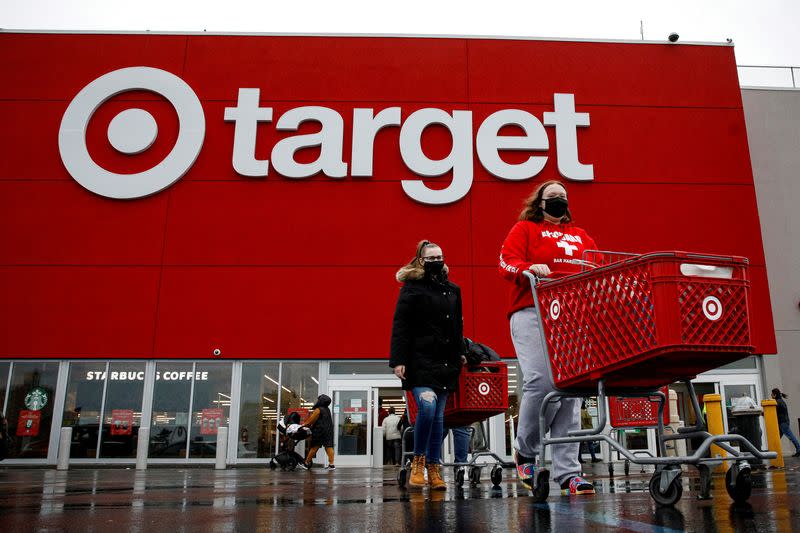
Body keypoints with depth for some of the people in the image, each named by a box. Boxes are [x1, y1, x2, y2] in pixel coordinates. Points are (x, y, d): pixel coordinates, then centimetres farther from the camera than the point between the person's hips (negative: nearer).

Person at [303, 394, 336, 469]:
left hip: (319, 431, -7)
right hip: (329, 431, 7)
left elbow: (311, 420, -7)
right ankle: (331, 464, -1)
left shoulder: (318, 410, -11)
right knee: (329, 447, 4)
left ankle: (306, 463, 12)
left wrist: (304, 425, 9)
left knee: (314, 447, 1)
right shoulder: (327, 410, 12)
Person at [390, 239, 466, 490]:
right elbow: (400, 326, -6)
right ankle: (418, 461, -2)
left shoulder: (453, 290, 17)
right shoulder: (412, 287, 0)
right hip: (420, 360, -5)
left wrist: (460, 354, 22)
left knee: (438, 415, 6)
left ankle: (434, 469, 12)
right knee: (427, 406, -21)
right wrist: (398, 360, -13)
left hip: (445, 363, 5)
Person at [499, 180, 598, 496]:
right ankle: (524, 451, 5)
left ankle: (568, 473, 1)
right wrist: (530, 268, -21)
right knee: (543, 382, -20)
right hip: (533, 313, -5)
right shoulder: (524, 229, 14)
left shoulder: (580, 236, 29)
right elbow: (507, 263, -1)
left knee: (571, 391, -2)